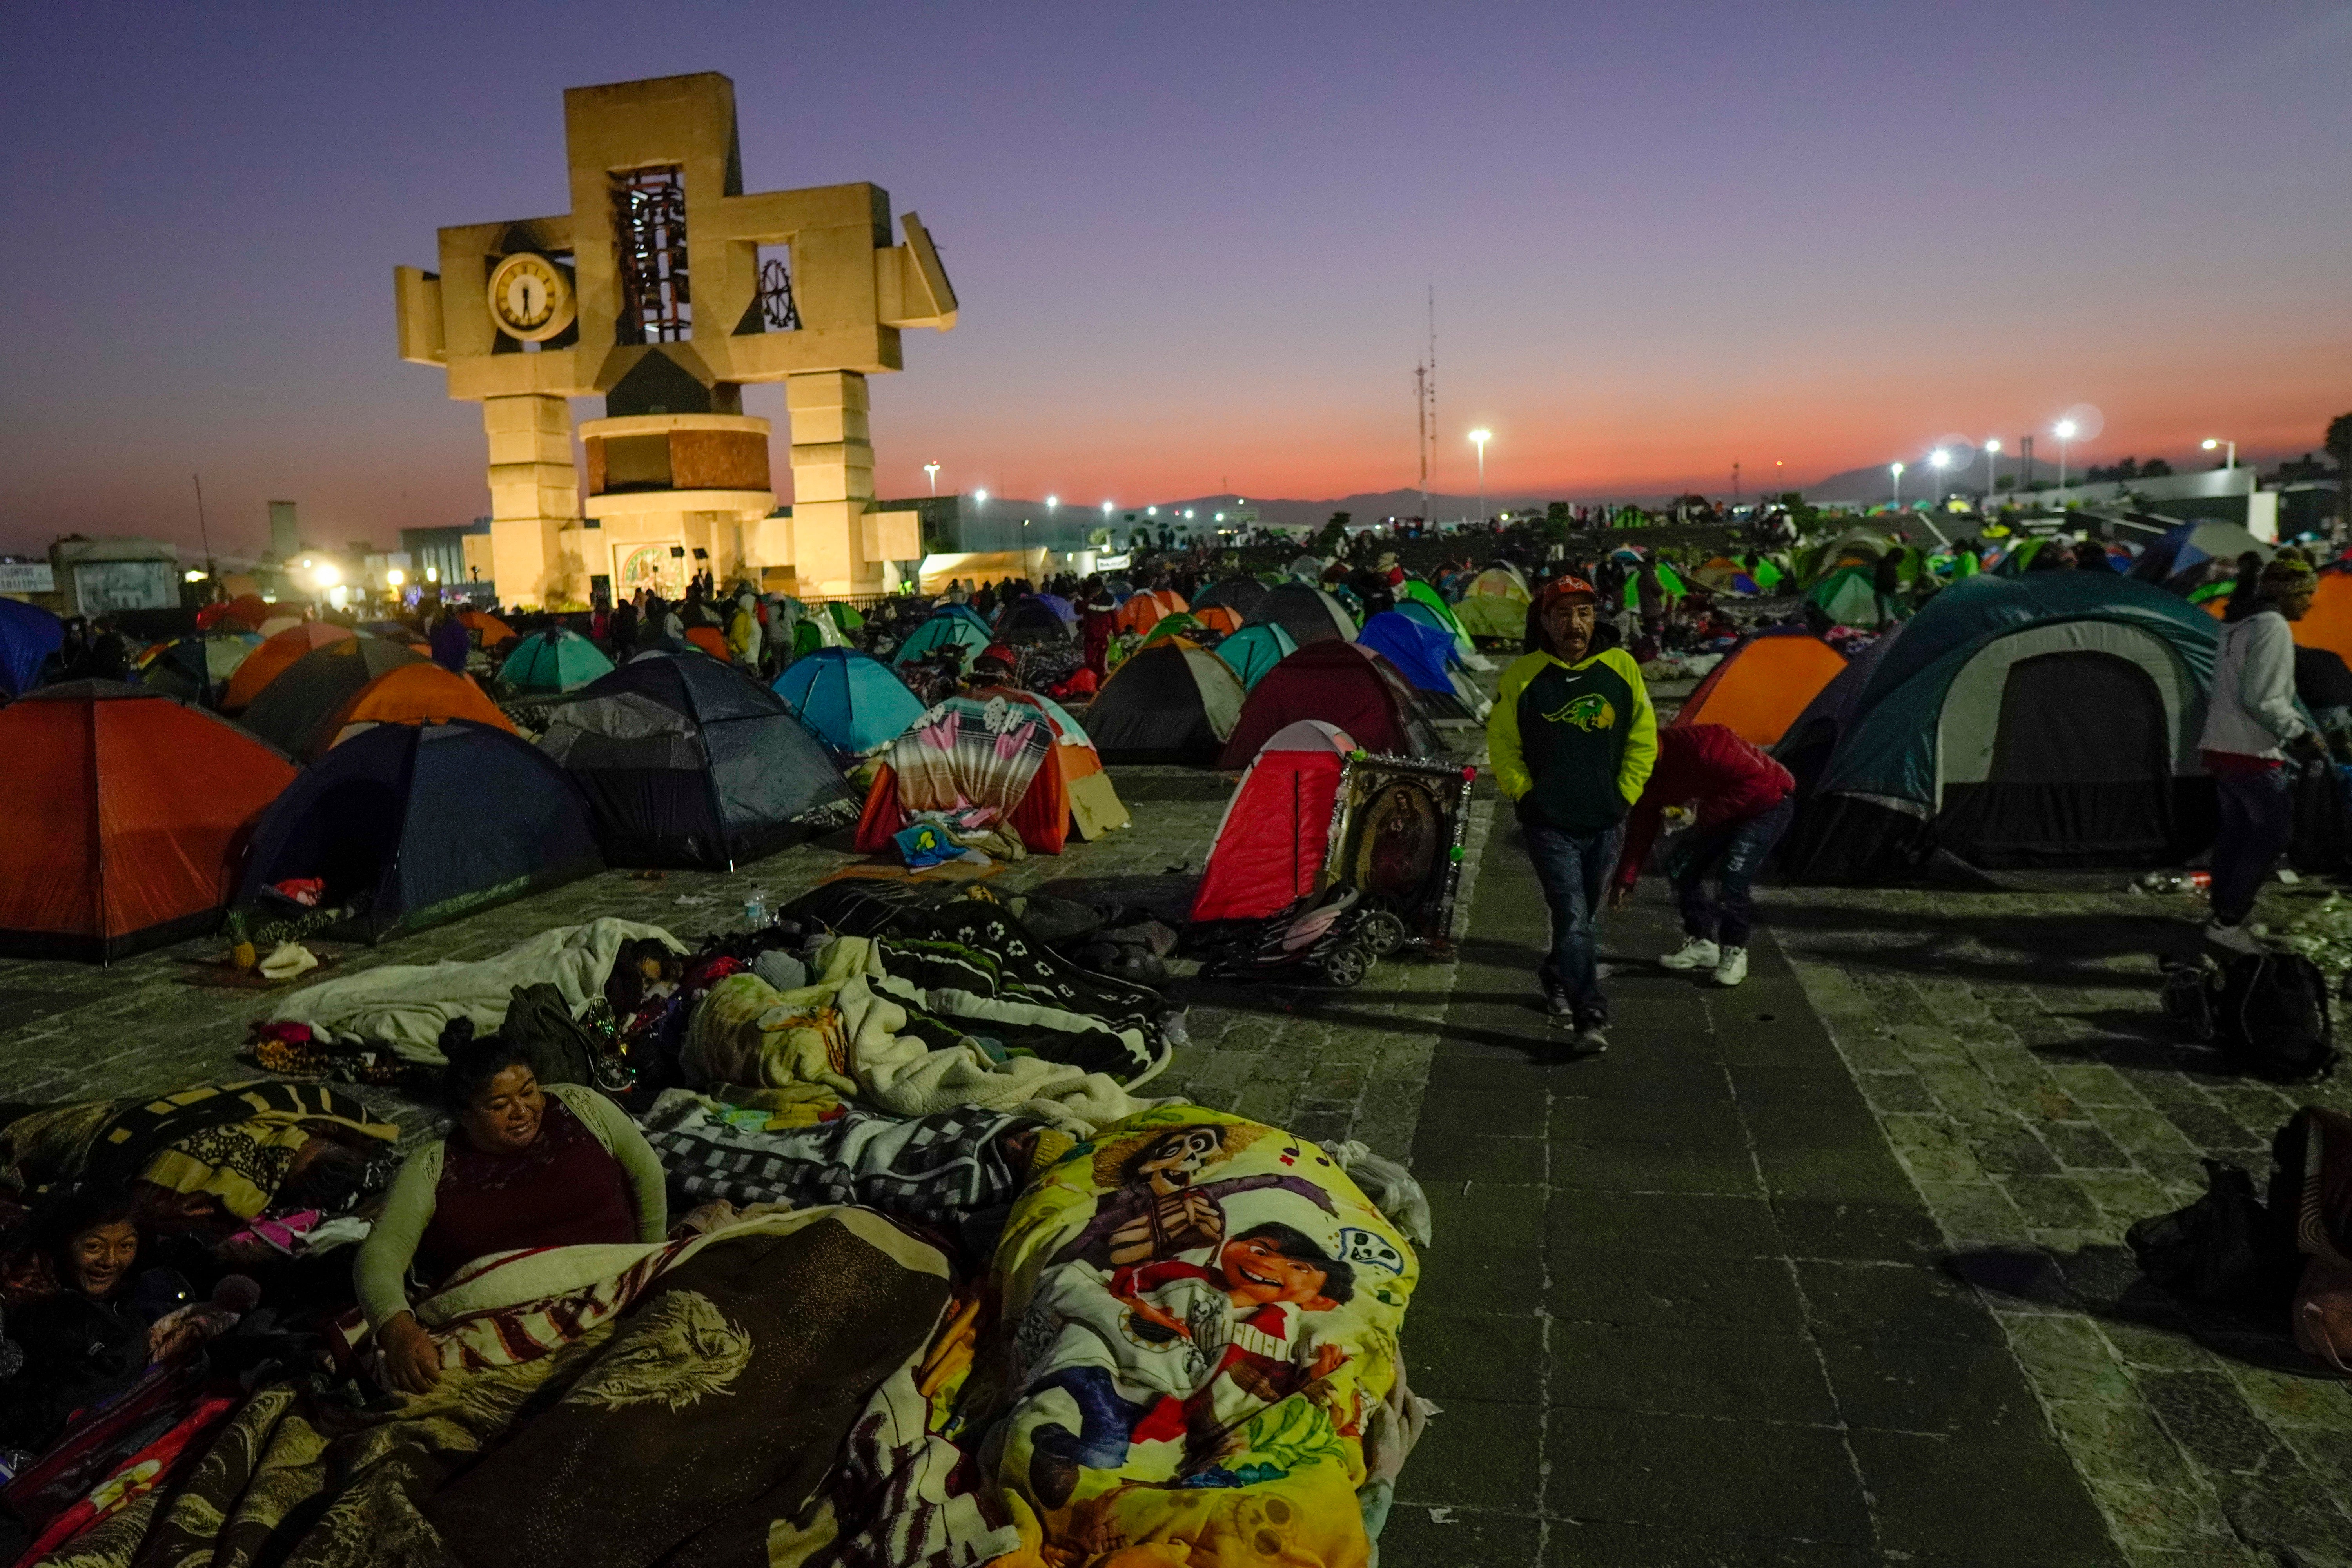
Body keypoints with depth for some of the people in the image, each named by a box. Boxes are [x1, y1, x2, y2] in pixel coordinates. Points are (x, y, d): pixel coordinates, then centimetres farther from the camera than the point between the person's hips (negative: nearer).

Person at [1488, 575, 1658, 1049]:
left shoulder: (1621, 668, -1)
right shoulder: (1523, 676, -7)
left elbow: (1644, 738, 8)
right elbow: (1503, 744, 3)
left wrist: (1624, 795, 2)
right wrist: (1525, 795, -4)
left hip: (1604, 823, 3)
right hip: (1549, 824, -3)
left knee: (1583, 915, 18)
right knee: (1572, 918, -12)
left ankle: (1557, 978, 43)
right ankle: (1591, 1015, -10)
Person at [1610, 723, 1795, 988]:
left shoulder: (1700, 744, -34)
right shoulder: (1653, 778, -7)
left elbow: (1755, 779, -34)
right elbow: (1641, 829, 0)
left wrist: (1709, 815, -26)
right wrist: (1625, 880, -1)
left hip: (1769, 804, -9)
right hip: (1728, 813, 9)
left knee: (1732, 875, -24)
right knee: (1680, 868, 2)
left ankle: (1735, 952, -4)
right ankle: (1702, 943, 16)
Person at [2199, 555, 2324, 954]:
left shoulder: (2240, 627, 15)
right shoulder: (2274, 627, -15)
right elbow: (2260, 699, -22)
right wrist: (2300, 734, -14)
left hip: (2220, 749, 10)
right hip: (2253, 755, -10)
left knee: (2235, 831, 15)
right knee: (2273, 833, -3)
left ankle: (2225, 917, 21)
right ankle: (2228, 924, -4)